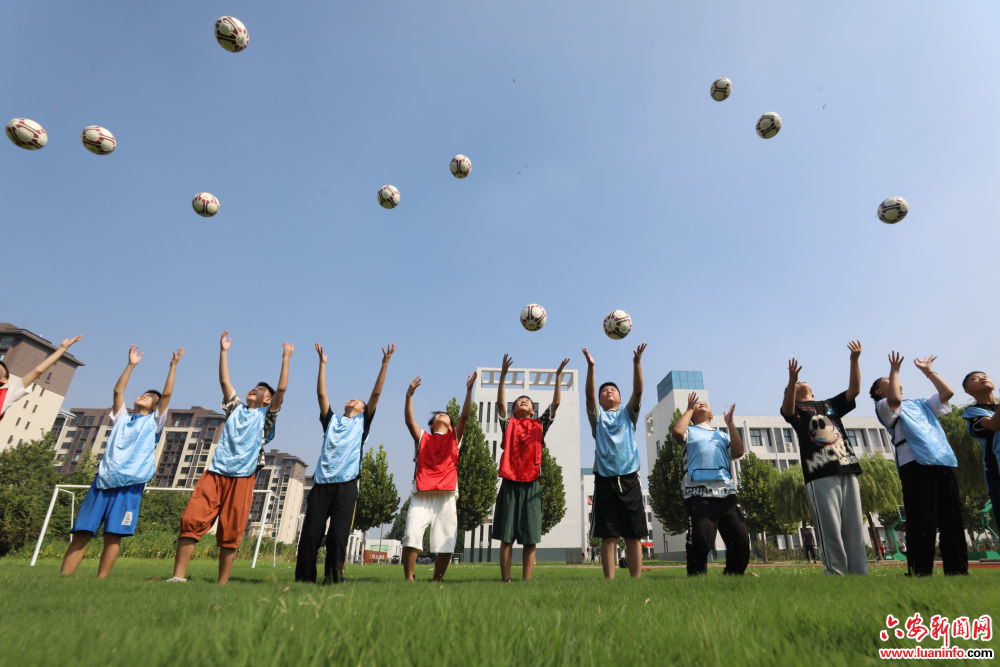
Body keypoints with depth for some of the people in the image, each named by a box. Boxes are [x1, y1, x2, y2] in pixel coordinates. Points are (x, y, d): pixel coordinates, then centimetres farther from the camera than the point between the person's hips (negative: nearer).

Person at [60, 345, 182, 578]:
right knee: (81, 532, -2)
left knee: (113, 535, -8)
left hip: (130, 483, -3)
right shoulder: (122, 418, 24)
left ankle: (100, 582, -4)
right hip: (103, 479, 3)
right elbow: (118, 390, 14)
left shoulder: (154, 421, 16)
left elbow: (167, 394, 6)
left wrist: (173, 365, 3)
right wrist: (131, 365, 12)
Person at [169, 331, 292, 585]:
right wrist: (224, 351, 15)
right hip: (215, 473, 3)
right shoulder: (235, 409, 23)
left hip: (242, 478, -3)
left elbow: (281, 388, 2)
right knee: (191, 519, -11)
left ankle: (222, 584, 3)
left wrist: (286, 358, 1)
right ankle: (178, 577, -5)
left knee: (230, 533, -4)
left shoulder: (265, 416, 13)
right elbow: (224, 380, 17)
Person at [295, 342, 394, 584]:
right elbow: (321, 394, 18)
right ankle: (303, 580, 5)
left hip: (346, 485, -2)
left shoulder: (362, 423, 19)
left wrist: (385, 364, 6)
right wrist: (322, 363, 16)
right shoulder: (332, 421, 24)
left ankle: (333, 579, -1)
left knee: (338, 536, -8)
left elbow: (376, 394, 11)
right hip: (321, 483, 2)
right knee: (310, 534, -3)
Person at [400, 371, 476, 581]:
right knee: (411, 535, -16)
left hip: (446, 497, 1)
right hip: (421, 495, -1)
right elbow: (409, 420, 4)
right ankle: (408, 579, -4)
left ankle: (436, 581, 12)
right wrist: (409, 395, -6)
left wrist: (469, 390, -4)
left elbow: (465, 416, 6)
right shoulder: (423, 438, 18)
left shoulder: (454, 438, 18)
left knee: (446, 543, -3)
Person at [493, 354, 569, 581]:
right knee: (506, 537, 0)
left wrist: (558, 376, 3)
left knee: (530, 538, 1)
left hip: (531, 485, 1)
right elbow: (500, 403, -2)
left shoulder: (539, 425, 15)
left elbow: (555, 403, 9)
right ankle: (505, 581, 5)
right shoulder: (509, 424, 12)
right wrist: (503, 375, -11)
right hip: (509, 484, -1)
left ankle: (526, 582, 5)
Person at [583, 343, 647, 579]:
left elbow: (638, 391, 2)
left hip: (629, 479, 1)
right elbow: (589, 394, -4)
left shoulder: (627, 413, 17)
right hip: (605, 480, -1)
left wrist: (637, 363, -10)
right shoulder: (597, 415, 13)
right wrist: (591, 367, -16)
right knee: (608, 536, -2)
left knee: (634, 535, 1)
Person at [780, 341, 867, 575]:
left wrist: (854, 361, 4)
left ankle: (859, 574, 5)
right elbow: (787, 409, -13)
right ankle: (835, 573, -6)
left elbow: (854, 390, 15)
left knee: (854, 528, 3)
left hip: (847, 470, 5)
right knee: (830, 529, -9)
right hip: (820, 473, -5)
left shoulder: (831, 404, 27)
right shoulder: (795, 408, 11)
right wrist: (791, 380, -29)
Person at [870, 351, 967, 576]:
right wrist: (894, 369, 0)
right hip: (916, 465, -6)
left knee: (953, 523, 4)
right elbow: (895, 399, -12)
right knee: (922, 526, -11)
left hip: (944, 463, 7)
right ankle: (920, 573, -9)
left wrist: (928, 371, 29)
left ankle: (958, 570, 9)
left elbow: (947, 393, 28)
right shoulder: (884, 405, 10)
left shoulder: (921, 404, 33)